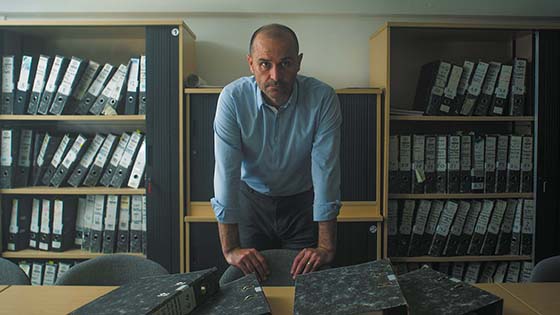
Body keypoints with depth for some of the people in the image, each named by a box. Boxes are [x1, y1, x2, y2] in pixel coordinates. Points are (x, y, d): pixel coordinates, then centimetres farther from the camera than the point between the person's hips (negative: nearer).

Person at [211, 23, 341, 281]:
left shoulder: (322, 98, -23)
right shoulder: (233, 98, -22)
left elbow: (326, 170, -23)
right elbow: (226, 171, -24)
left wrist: (326, 247, -25)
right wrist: (230, 249, -27)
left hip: (303, 200, 0)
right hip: (252, 199, 1)